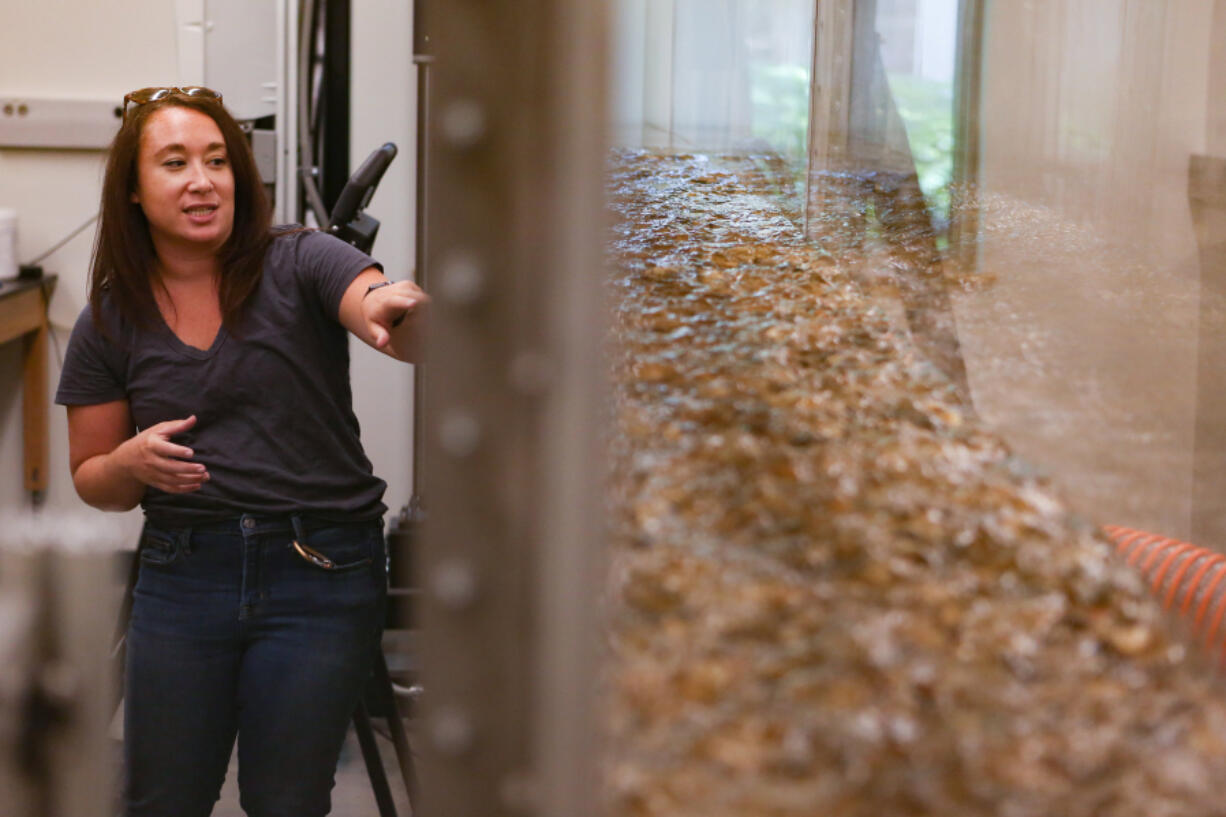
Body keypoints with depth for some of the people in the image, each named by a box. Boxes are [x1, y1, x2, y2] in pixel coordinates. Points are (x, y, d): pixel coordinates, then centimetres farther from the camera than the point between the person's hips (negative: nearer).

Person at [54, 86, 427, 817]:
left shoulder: (299, 264, -7)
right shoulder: (109, 322, 2)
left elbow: (401, 332, -24)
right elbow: (92, 480, 10)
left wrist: (402, 310, -48)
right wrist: (133, 463, -13)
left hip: (321, 572, -2)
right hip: (182, 573, 3)